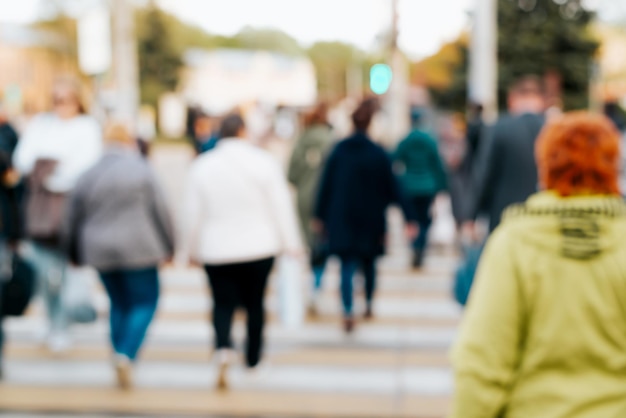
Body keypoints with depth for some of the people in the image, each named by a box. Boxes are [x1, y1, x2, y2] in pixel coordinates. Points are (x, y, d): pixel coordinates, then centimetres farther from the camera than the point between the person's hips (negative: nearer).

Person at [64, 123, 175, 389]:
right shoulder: (141, 171, -5)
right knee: (145, 302, 4)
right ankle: (126, 355, -14)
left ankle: (121, 360, 17)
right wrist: (168, 247, 4)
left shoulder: (88, 176, 7)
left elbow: (74, 220, 12)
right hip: (138, 250, -5)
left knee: (119, 304, 18)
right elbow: (160, 211, -5)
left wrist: (75, 254, 24)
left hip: (100, 254, 5)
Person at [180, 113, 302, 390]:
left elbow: (193, 214, 3)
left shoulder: (201, 166, -1)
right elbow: (281, 206, -4)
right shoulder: (264, 162, -6)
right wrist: (291, 243, 3)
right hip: (259, 246, 0)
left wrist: (191, 250, 14)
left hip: (216, 250, 0)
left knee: (223, 304, 7)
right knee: (254, 302, 14)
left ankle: (223, 348, -19)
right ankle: (253, 359, 24)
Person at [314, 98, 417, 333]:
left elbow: (326, 185, 1)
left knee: (347, 266, 0)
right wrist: (409, 216, -1)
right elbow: (392, 188, -7)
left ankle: (348, 312, -14)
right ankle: (369, 306, 31)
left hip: (342, 219, 1)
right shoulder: (378, 154, -10)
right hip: (370, 220, -1)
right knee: (369, 263, 18)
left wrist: (321, 216, 9)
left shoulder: (339, 150, -3)